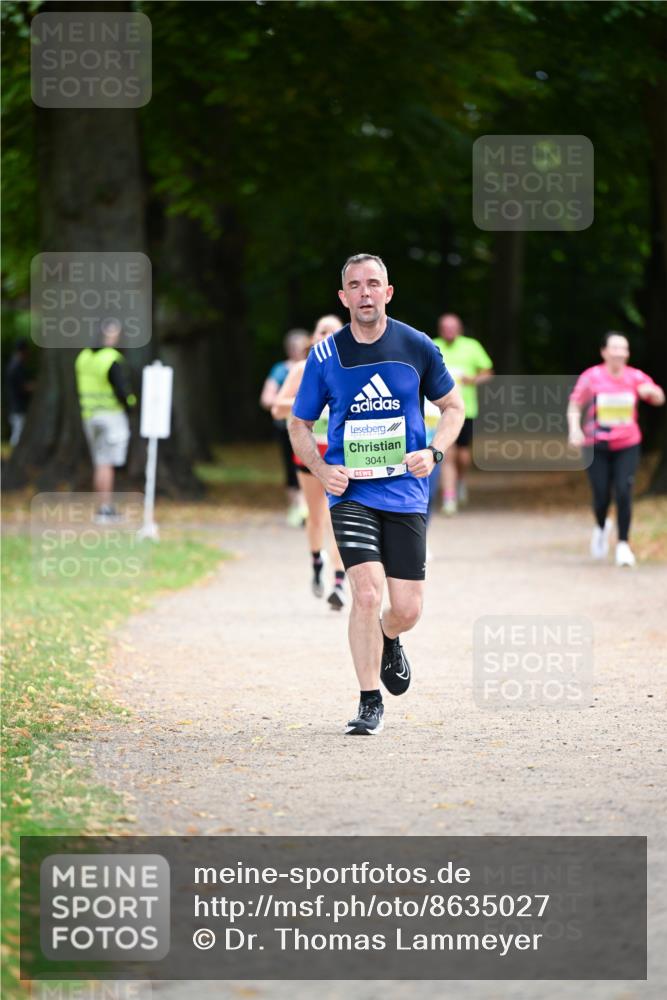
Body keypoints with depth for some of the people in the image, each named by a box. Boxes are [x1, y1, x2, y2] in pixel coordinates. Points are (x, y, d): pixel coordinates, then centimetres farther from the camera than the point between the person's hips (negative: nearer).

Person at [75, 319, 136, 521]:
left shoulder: (84, 357, 7)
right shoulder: (113, 360, -17)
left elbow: (81, 388, 12)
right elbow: (122, 390, -18)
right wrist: (131, 402, 1)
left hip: (89, 414, 7)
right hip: (112, 413, -7)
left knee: (100, 464, 12)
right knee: (106, 464, -5)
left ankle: (107, 507, 15)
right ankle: (104, 509, -6)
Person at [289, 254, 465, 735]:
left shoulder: (417, 347, -1)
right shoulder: (325, 356, -2)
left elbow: (453, 406, 11)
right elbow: (299, 424, 10)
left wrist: (434, 451, -7)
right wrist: (321, 469, -7)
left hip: (406, 493, 1)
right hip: (351, 492, -1)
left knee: (407, 610, 1)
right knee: (367, 593, -18)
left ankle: (387, 641, 39)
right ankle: (370, 705, -5)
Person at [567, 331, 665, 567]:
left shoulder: (635, 377, -2)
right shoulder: (591, 377, -7)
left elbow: (659, 399, -4)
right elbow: (574, 406, -1)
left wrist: (650, 390, -27)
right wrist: (574, 430, -18)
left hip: (627, 445, 1)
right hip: (597, 447, -1)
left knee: (624, 494, -12)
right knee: (602, 497, 0)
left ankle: (623, 544, 0)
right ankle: (601, 527, 34)